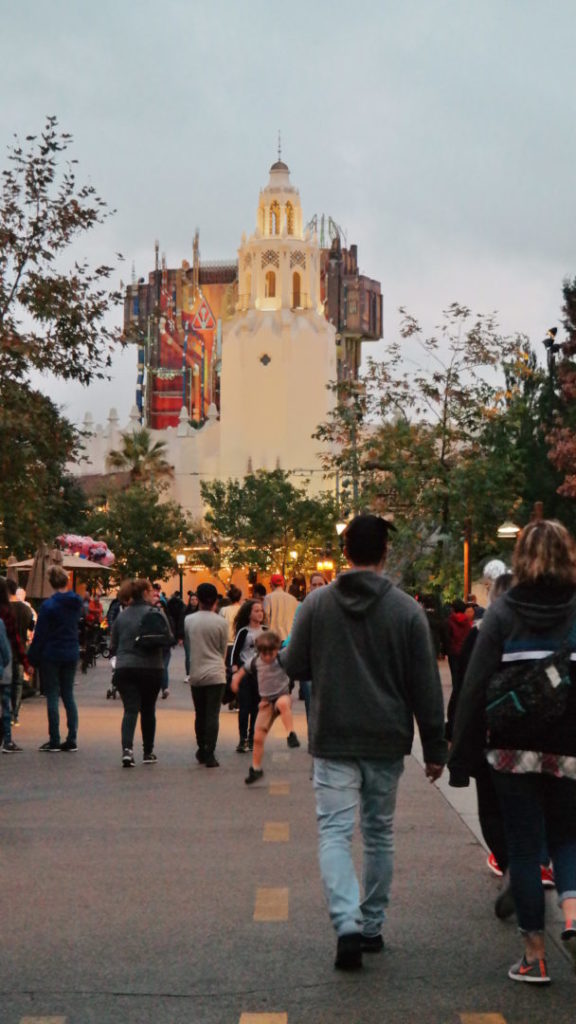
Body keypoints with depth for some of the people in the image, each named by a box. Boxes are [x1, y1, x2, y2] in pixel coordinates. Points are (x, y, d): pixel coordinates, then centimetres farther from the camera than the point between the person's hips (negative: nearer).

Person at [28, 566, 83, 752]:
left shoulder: (48, 605, -14)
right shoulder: (77, 603, 3)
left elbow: (40, 635, -12)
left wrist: (33, 658, -5)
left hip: (51, 655, -5)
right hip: (71, 654, 5)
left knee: (52, 697, 1)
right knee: (68, 695, 10)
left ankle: (54, 741, 3)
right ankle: (72, 740, 9)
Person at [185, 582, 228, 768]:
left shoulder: (189, 620, 0)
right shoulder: (221, 623, -5)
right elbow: (223, 650, 5)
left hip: (196, 674, 3)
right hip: (215, 674, -3)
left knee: (200, 715, 16)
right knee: (213, 715, -2)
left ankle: (201, 752, 26)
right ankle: (209, 755, -8)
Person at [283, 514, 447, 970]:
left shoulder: (317, 603, -4)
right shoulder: (407, 609, -5)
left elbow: (295, 667, 2)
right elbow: (426, 686, -3)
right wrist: (435, 748, 4)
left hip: (333, 743, -1)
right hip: (387, 743, 1)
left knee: (335, 832, 0)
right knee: (380, 833, 15)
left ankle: (348, 923, -18)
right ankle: (373, 925, 24)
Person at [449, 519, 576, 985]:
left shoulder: (503, 612, -6)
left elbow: (476, 687, -9)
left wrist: (462, 756, -3)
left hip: (514, 750, -1)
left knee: (524, 846, 9)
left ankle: (536, 954, 13)